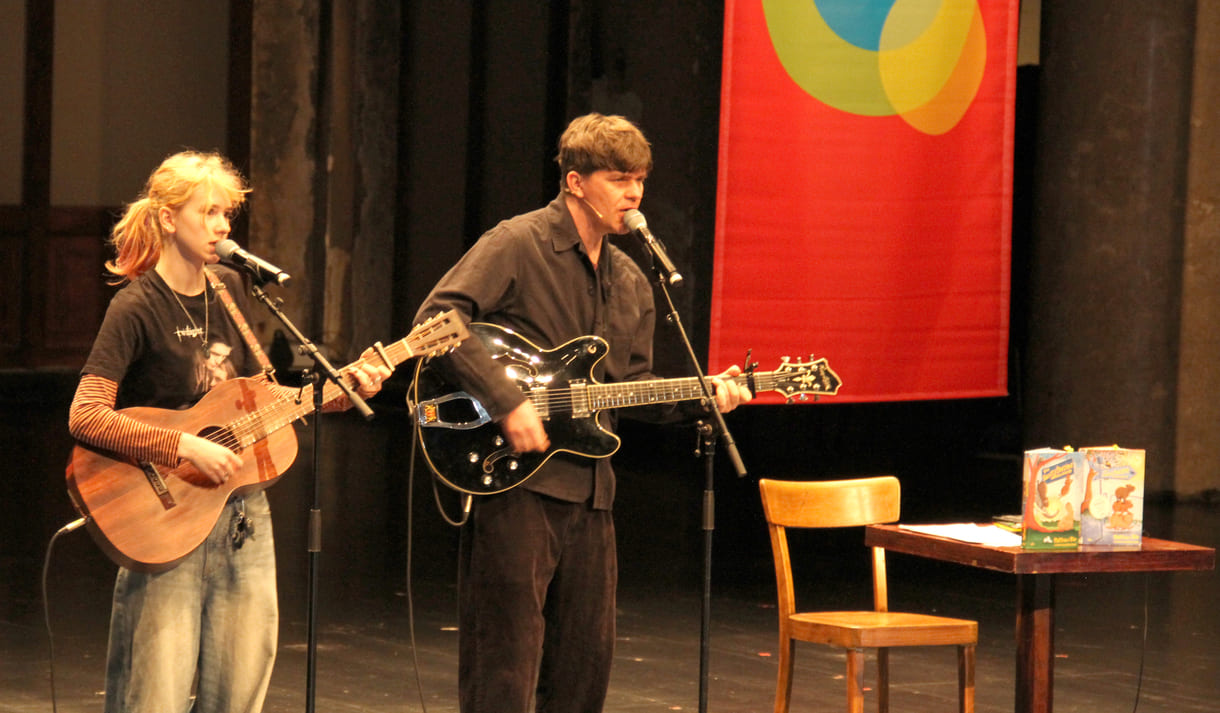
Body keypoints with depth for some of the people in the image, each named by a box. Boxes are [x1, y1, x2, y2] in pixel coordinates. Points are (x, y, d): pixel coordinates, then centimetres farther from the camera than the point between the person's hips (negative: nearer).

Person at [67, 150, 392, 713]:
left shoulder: (228, 290, 10)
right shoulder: (137, 307, -12)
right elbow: (85, 417, -20)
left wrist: (344, 392, 8)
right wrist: (186, 447, -24)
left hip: (241, 513, 7)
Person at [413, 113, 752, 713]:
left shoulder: (630, 281, 17)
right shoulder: (517, 245, -8)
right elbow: (438, 318, -18)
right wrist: (507, 400, -24)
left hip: (589, 488, 8)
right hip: (514, 482, -8)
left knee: (585, 662, 12)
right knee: (505, 663, -7)